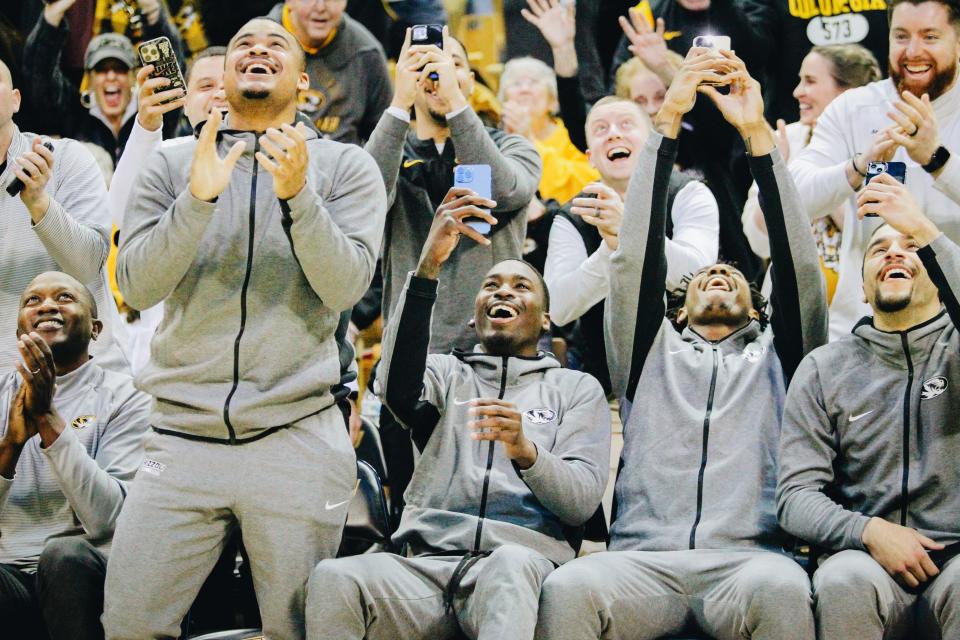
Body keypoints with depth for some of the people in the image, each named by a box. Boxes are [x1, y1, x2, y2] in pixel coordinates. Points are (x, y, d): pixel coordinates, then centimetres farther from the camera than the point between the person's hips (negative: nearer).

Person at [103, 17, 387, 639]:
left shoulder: (346, 167, 6)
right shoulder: (172, 166, 9)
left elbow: (346, 286, -7)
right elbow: (137, 286, -3)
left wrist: (297, 195, -22)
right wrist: (198, 199, -17)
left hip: (296, 440, -1)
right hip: (183, 433, 1)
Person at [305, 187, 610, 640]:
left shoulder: (578, 389, 21)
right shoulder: (448, 373, 25)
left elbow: (583, 501, 6)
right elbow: (399, 391, -2)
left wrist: (526, 452, -17)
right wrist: (428, 266, -12)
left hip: (523, 568, -2)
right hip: (426, 564, 2)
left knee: (510, 565, -41)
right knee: (332, 579, -32)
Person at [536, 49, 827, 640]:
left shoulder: (776, 356, 27)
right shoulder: (655, 351, 29)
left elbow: (798, 266, 12)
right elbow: (635, 263, 15)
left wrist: (758, 134, 5)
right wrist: (667, 124, 9)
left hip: (749, 558, 0)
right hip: (644, 560, 1)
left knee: (783, 590, -38)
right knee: (567, 590, -34)